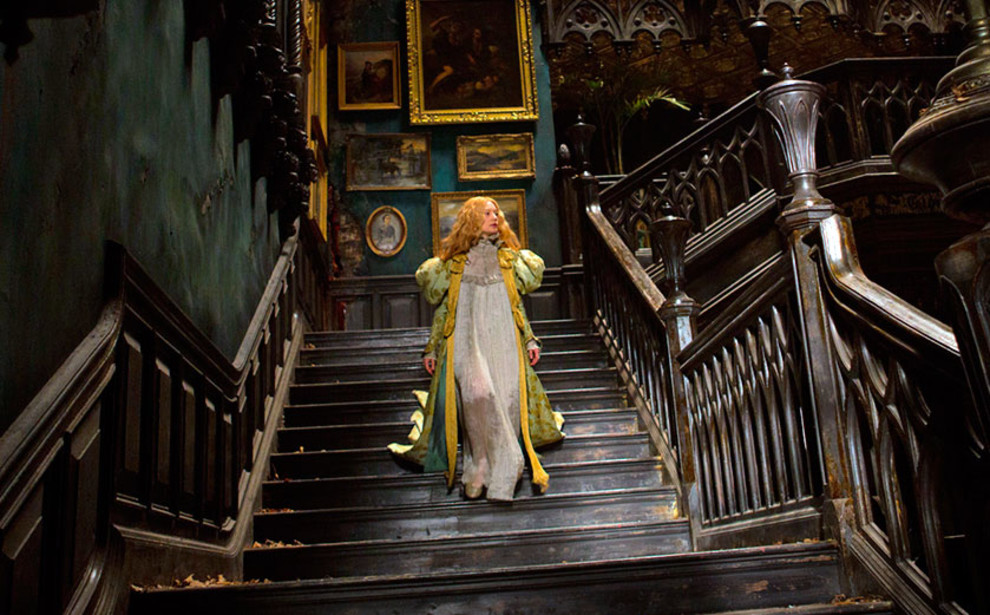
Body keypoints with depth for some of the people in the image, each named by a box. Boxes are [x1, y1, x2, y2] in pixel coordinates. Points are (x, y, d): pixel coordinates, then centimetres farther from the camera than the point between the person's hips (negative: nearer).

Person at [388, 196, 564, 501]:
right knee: (478, 393, -27)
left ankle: (480, 470, -3)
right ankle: (508, 462, -18)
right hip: (466, 340, -2)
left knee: (507, 398, -12)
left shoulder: (508, 259, 17)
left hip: (503, 342, 3)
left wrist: (530, 340, 11)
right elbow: (443, 309, 13)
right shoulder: (454, 262, 11)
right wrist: (432, 349, 11)